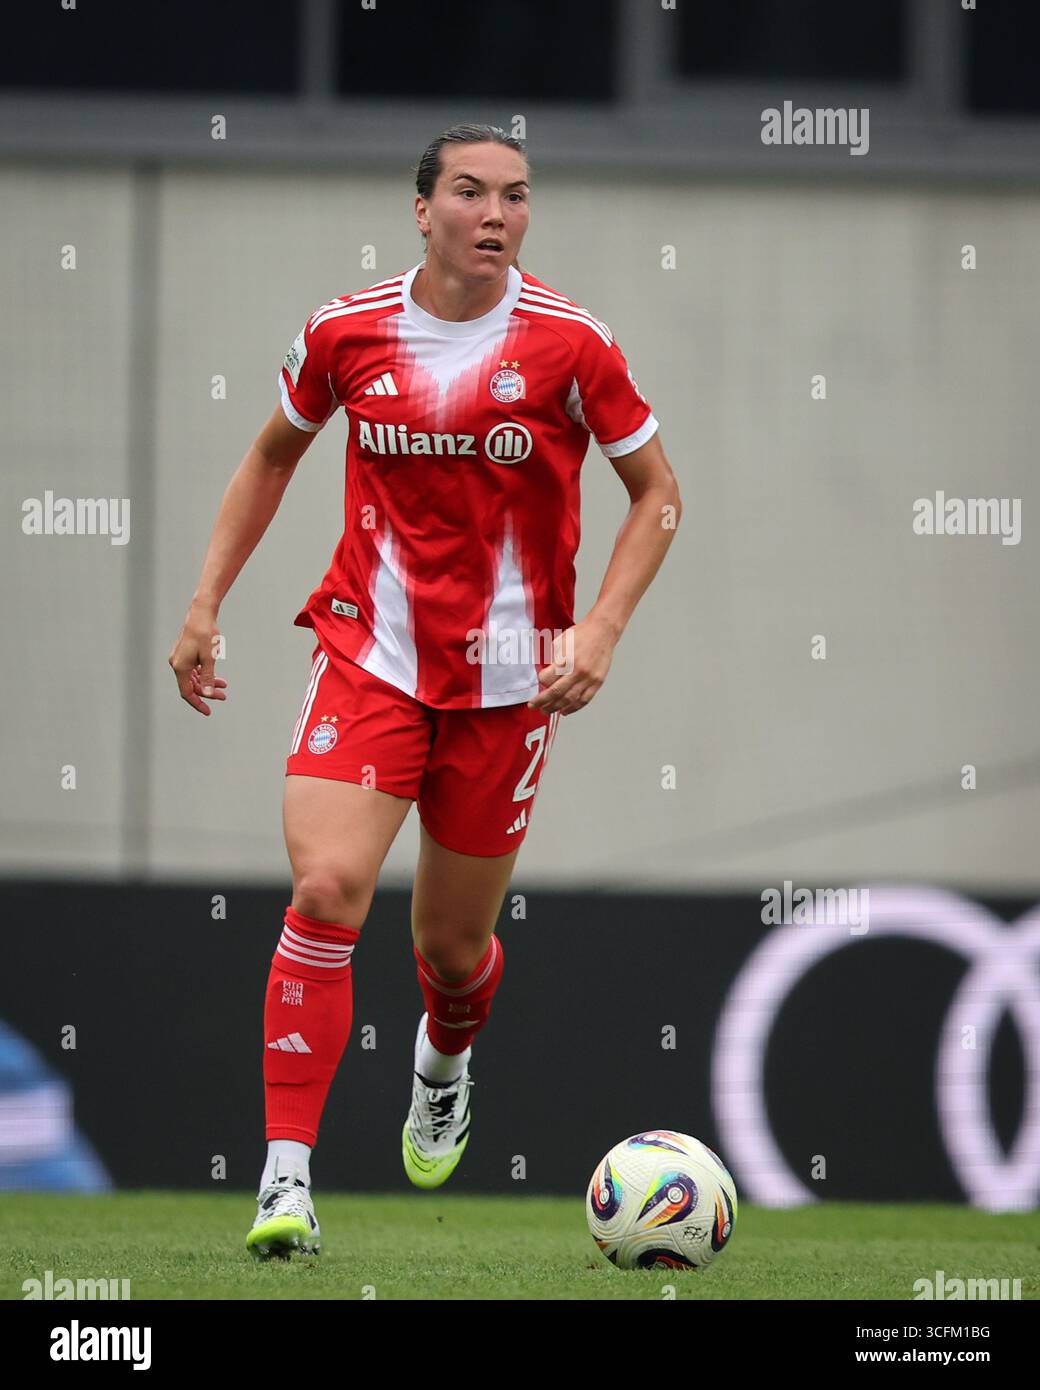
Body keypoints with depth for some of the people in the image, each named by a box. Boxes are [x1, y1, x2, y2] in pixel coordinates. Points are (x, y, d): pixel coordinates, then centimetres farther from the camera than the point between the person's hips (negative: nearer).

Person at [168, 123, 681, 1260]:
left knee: (452, 944, 11)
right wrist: (206, 602, 10)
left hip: (506, 683, 0)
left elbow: (656, 495, 2)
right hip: (369, 656, 0)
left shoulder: (568, 345, -8)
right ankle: (286, 1178, -18)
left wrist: (598, 631, -11)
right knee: (326, 891, -20)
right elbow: (274, 454, 16)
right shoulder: (345, 333, -3)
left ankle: (444, 1061, 50)